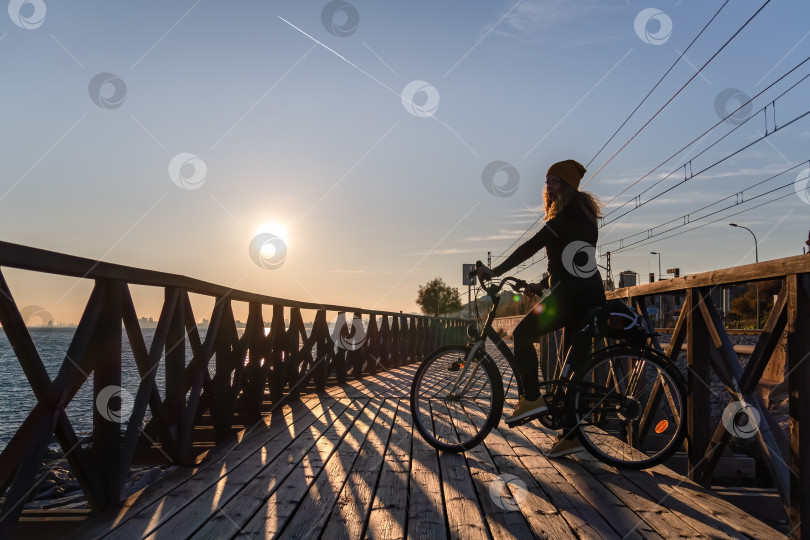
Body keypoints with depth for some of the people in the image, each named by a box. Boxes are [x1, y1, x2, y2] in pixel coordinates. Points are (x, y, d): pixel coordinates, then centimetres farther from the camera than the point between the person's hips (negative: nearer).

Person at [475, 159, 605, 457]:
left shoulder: (569, 214, -8)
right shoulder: (583, 215, 22)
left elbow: (531, 246, -14)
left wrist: (496, 271, -10)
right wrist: (542, 284, 24)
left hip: (571, 295, -10)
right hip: (590, 297, 10)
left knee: (522, 334, -1)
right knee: (575, 363, 10)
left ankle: (532, 398, -7)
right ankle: (571, 435, 14)